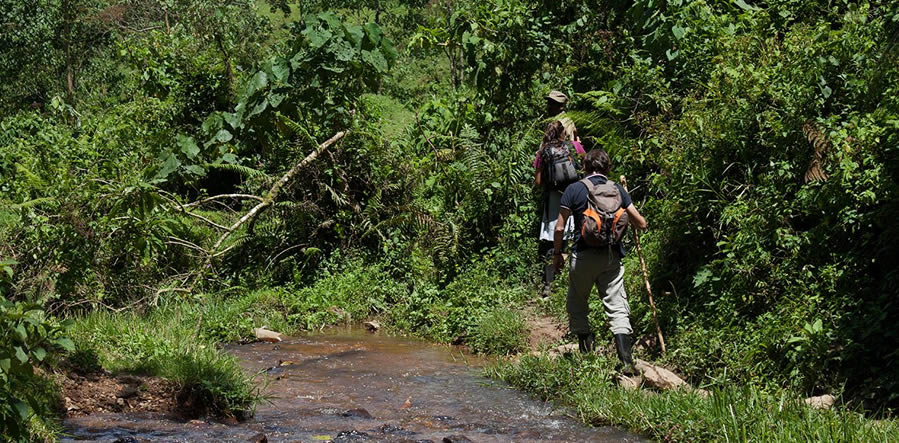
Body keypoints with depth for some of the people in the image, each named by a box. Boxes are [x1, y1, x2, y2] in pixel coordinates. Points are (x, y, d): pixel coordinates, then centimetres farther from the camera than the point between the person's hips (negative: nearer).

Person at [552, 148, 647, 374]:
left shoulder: (574, 190, -1)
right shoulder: (617, 189, 5)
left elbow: (560, 228, -2)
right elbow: (641, 223, 6)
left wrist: (557, 254, 12)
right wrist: (626, 219, 28)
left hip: (584, 255, -2)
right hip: (612, 255, 2)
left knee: (577, 303, 16)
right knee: (617, 307, 1)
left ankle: (586, 350, 12)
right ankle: (626, 360, -11)